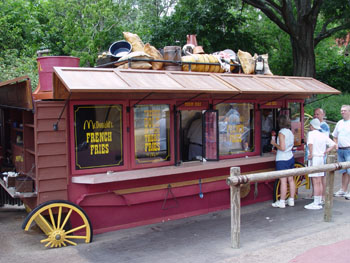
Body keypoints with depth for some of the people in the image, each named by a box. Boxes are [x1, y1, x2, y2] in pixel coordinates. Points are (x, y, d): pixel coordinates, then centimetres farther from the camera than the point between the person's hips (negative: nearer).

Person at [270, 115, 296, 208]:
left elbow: (282, 148, -20)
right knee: (291, 180, 12)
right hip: (290, 158, 8)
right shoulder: (290, 132, 8)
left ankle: (282, 202, 3)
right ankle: (291, 200, 21)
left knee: (283, 181, -3)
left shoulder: (281, 133, -15)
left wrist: (274, 144, -4)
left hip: (282, 160, -8)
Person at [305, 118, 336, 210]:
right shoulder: (323, 135, 11)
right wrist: (324, 152, 11)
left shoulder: (311, 133, -10)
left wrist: (311, 154, -19)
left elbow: (310, 143, -29)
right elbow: (333, 145, 13)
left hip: (314, 158, -8)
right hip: (321, 158, 8)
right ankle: (319, 201, 22)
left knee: (315, 182, -6)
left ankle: (316, 204, -3)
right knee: (320, 182, 14)